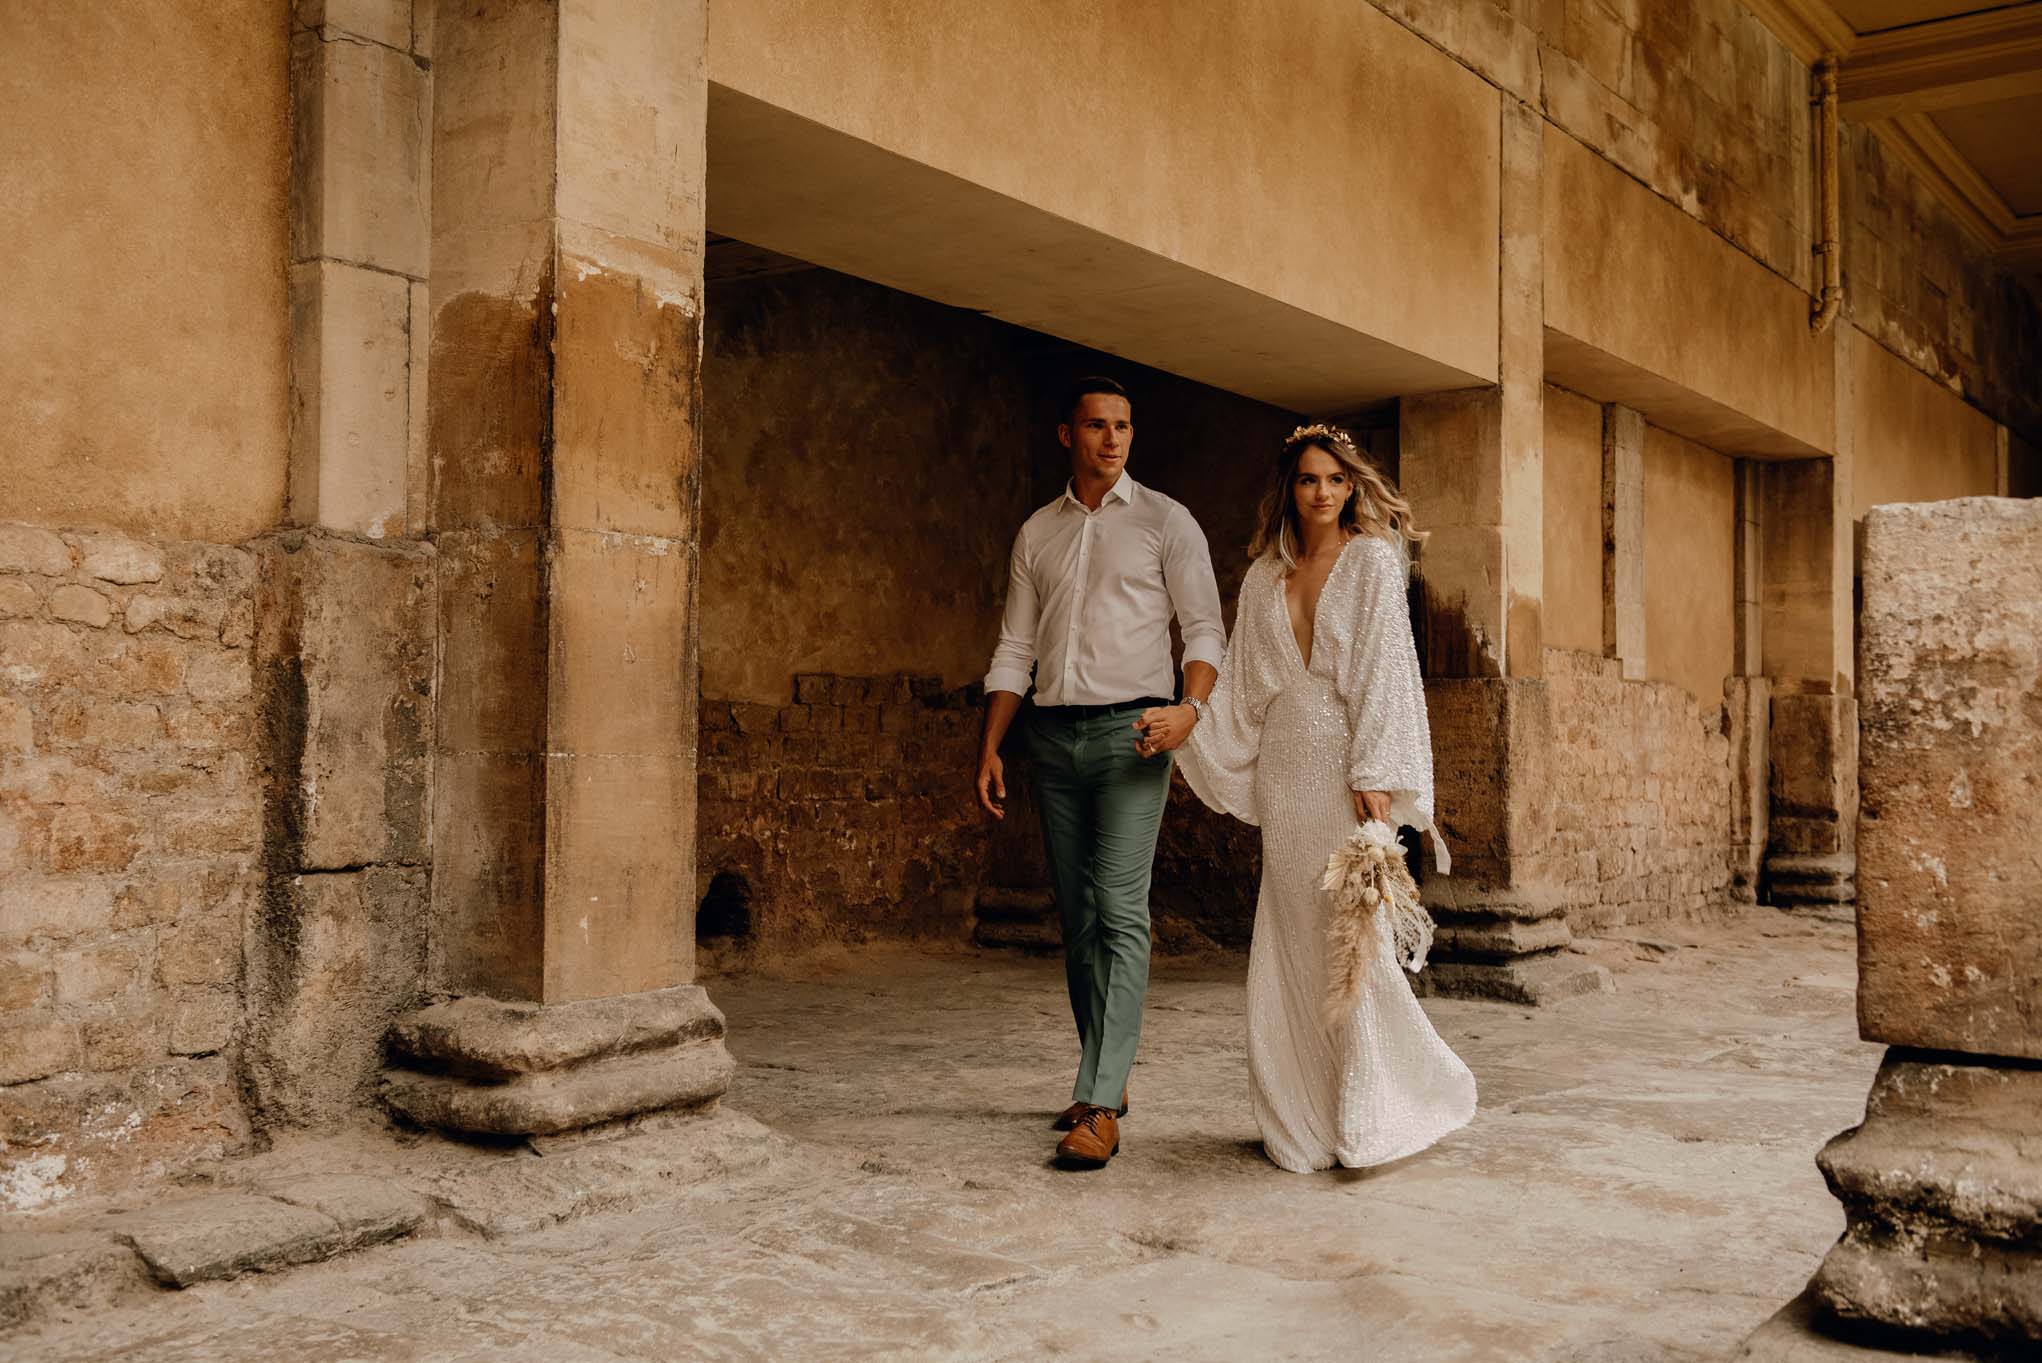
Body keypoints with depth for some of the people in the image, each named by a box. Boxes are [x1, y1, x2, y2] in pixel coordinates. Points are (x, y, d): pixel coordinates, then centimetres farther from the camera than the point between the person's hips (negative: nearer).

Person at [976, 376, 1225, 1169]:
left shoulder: (1165, 522, 4)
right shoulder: (1037, 533, 15)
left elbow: (1205, 630, 0)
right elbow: (1014, 649, 15)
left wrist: (1191, 706, -19)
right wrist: (990, 748, 6)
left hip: (1130, 729, -4)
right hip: (1054, 736, 5)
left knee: (1120, 912, -13)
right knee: (1077, 916, 7)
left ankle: (1100, 1106, -14)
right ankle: (1104, 1078, 18)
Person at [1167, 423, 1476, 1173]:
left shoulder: (1374, 559, 1)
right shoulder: (1264, 576, 15)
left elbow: (1385, 668, -7)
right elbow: (1242, 684, 14)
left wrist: (1376, 775, -15)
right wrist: (1185, 719, -2)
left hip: (1347, 765, -4)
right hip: (1285, 768, 5)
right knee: (1292, 939, 4)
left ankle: (1375, 1113, 8)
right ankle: (1309, 1116, 13)